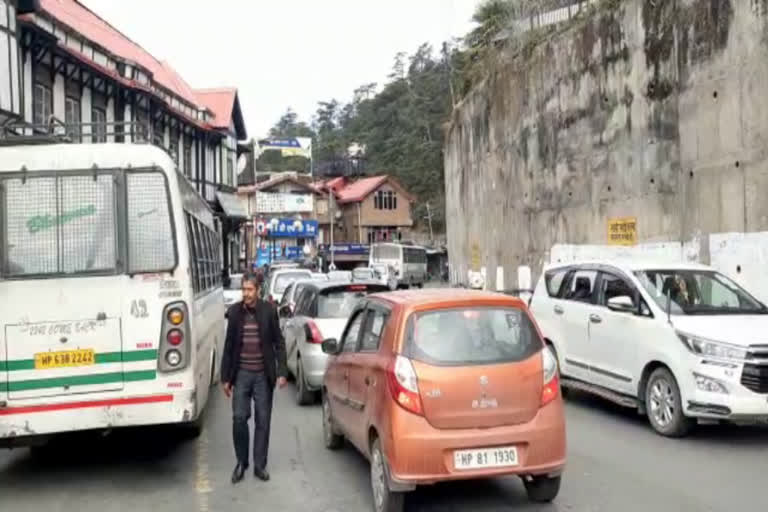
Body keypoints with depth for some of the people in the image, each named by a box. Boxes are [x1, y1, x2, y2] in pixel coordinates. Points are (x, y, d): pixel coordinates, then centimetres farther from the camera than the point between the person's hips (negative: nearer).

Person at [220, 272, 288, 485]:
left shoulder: (269, 311, -3)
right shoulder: (235, 312, 1)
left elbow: (279, 343, 0)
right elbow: (229, 345, 6)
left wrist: (281, 372, -7)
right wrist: (225, 377, 6)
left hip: (263, 375, -1)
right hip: (241, 374, 1)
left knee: (263, 421, 5)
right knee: (239, 418, -5)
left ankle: (260, 465, 17)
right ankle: (241, 462, 14)